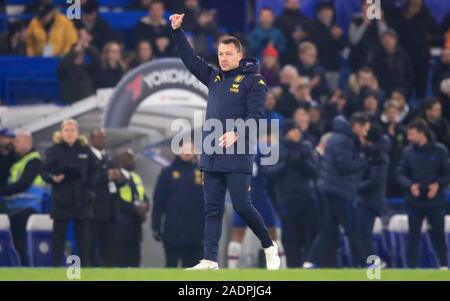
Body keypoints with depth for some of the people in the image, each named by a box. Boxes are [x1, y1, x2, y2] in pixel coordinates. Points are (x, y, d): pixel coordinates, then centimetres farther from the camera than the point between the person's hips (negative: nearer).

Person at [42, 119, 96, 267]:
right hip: (61, 199, -2)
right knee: (59, 235, 0)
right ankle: (56, 267, 5)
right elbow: (45, 172, -2)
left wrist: (89, 185, -3)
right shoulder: (54, 150, -1)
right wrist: (53, 178, -22)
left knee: (83, 236, 6)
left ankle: (84, 266, 12)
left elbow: (93, 172, 12)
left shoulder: (85, 150, 6)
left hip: (82, 199, 2)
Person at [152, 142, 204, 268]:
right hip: (173, 232, -2)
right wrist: (156, 227, -5)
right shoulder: (168, 173, 4)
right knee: (171, 266, 3)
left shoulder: (201, 172, 8)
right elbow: (158, 202, 1)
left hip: (195, 233, 2)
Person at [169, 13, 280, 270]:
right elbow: (190, 59, 24)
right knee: (212, 210, 3)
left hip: (238, 157, -6)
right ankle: (210, 260, 1)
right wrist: (177, 31, 17)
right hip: (211, 156, 7)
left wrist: (237, 134, -25)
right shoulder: (214, 77, 16)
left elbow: (256, 115, -11)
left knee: (242, 206, -8)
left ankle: (269, 247, 10)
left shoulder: (253, 80, -3)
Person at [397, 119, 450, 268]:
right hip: (414, 201, 1)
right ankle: (412, 267, 10)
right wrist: (410, 185, -16)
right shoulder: (408, 152, 0)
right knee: (413, 235, 4)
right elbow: (400, 174, 2)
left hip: (435, 201, -1)